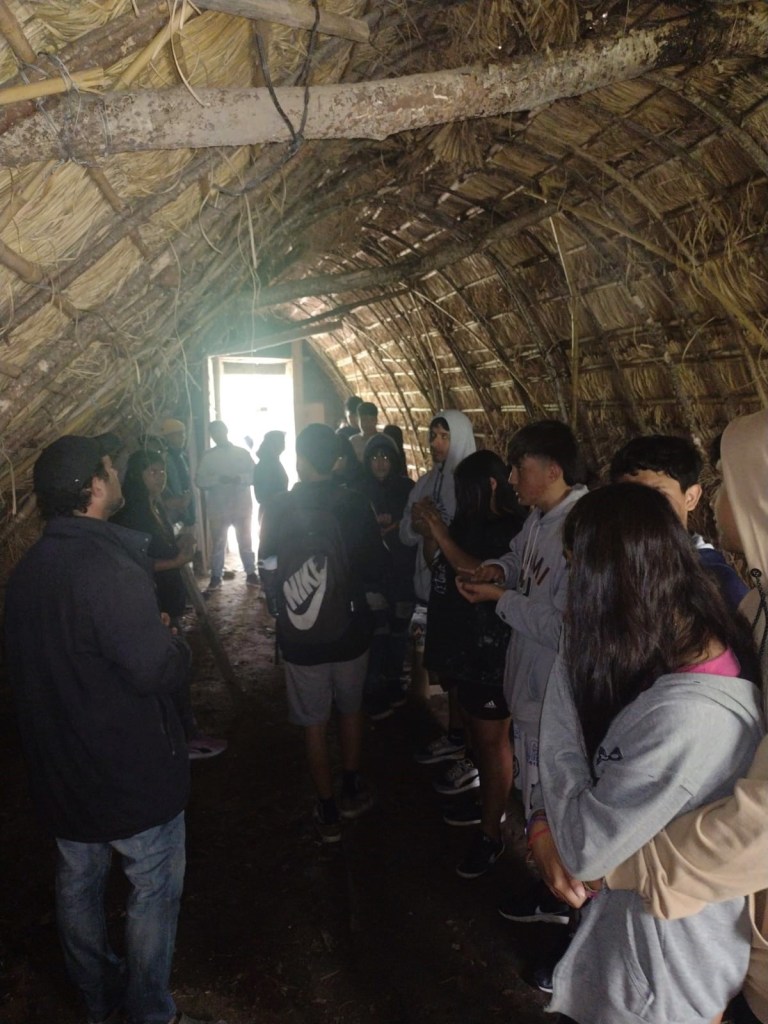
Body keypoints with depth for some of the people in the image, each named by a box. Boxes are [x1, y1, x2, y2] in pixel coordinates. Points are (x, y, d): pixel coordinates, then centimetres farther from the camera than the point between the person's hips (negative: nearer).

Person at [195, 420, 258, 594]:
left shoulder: (243, 453, 4)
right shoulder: (208, 456, 4)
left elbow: (254, 475, -2)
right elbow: (199, 480, -4)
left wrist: (239, 478, -20)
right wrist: (218, 479, -20)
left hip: (242, 506, 0)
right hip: (218, 507, 0)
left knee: (245, 542, 9)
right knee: (217, 544, 5)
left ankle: (251, 574, 18)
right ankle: (215, 577, 13)